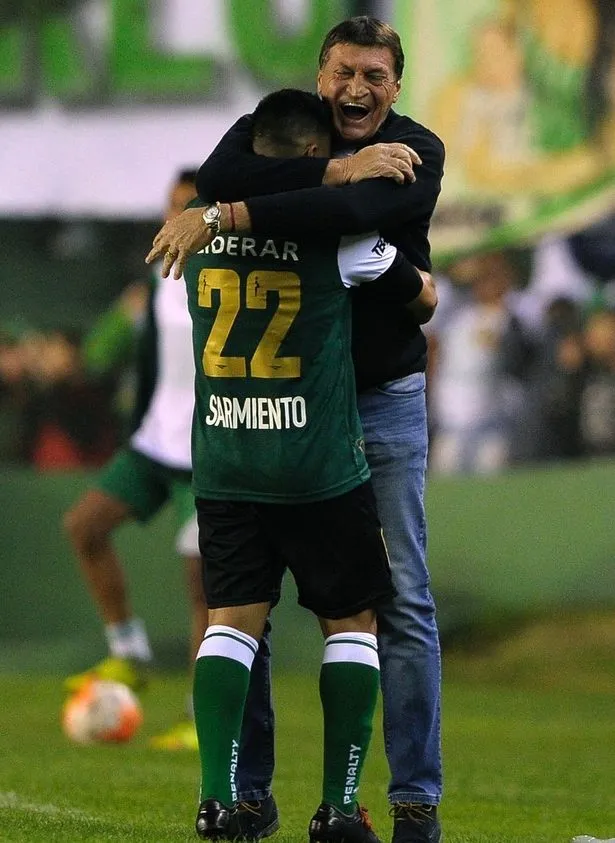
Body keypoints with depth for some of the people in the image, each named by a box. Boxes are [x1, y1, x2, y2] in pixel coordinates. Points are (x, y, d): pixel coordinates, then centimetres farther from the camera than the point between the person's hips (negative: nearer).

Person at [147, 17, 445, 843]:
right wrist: (337, 170, -27)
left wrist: (225, 217, -34)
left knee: (402, 602, -3)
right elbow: (216, 179, -22)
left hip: (384, 398, -2)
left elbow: (359, 210, -29)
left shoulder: (415, 152, -7)